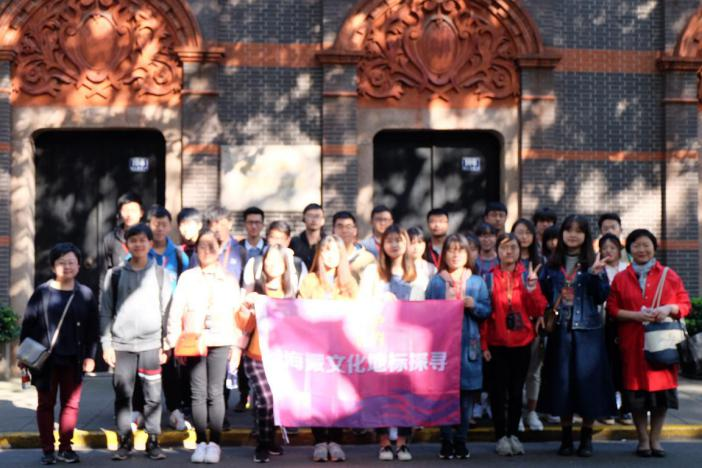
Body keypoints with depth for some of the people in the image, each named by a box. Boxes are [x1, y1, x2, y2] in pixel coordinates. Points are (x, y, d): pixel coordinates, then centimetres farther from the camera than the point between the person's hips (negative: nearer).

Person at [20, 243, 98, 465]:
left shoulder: (85, 294, 3)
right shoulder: (42, 293, -1)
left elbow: (92, 329, 4)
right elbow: (28, 325, 1)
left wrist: (90, 355, -2)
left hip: (73, 360, 1)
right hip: (46, 360, -1)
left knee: (71, 404, 6)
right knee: (46, 404, 6)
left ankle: (66, 448, 15)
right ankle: (47, 450, 14)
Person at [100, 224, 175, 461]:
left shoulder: (161, 274, 7)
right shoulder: (115, 275, 7)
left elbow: (167, 311, 6)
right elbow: (105, 311, 6)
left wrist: (166, 344, 1)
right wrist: (106, 344, 0)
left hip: (151, 344, 0)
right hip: (122, 344, 0)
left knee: (153, 396, -1)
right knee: (123, 395, 2)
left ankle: (153, 441, 9)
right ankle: (125, 441, 12)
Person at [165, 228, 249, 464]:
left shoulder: (229, 280, 11)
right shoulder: (187, 278, 9)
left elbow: (238, 313, 9)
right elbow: (176, 312, 6)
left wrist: (237, 344, 3)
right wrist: (175, 343, -1)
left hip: (220, 341, 0)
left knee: (215, 393, -5)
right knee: (198, 393, 0)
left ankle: (215, 443, 0)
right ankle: (201, 442, 6)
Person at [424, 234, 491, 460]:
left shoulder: (477, 282, 9)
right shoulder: (436, 282, 6)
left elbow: (487, 311, 7)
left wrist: (474, 305, -11)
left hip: (468, 344, 1)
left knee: (466, 394, 2)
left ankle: (460, 441, 10)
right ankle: (446, 442, 6)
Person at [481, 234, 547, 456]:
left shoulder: (527, 276, 4)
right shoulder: (489, 277, -2)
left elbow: (538, 310, -2)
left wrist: (532, 286, -16)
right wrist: (483, 344, -6)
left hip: (521, 343, 2)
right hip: (496, 344, -2)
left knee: (517, 390, 9)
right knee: (498, 391, 3)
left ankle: (513, 434, 21)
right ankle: (501, 436, 13)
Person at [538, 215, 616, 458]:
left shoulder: (593, 263, 2)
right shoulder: (552, 264, 9)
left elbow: (602, 297, -3)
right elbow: (543, 294, 10)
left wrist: (596, 275, -17)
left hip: (587, 330, -2)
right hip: (561, 329, 2)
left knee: (587, 379, -2)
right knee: (561, 380, 4)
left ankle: (586, 437, 10)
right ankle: (566, 436, 14)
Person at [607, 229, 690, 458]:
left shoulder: (669, 276, 7)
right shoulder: (620, 279, 8)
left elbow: (685, 304, 7)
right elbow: (612, 310, 3)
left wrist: (669, 309, -13)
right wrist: (635, 315, -12)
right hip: (633, 343, 0)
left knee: (662, 388, 0)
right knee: (636, 391, 0)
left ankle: (655, 439, 13)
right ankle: (643, 440, 12)